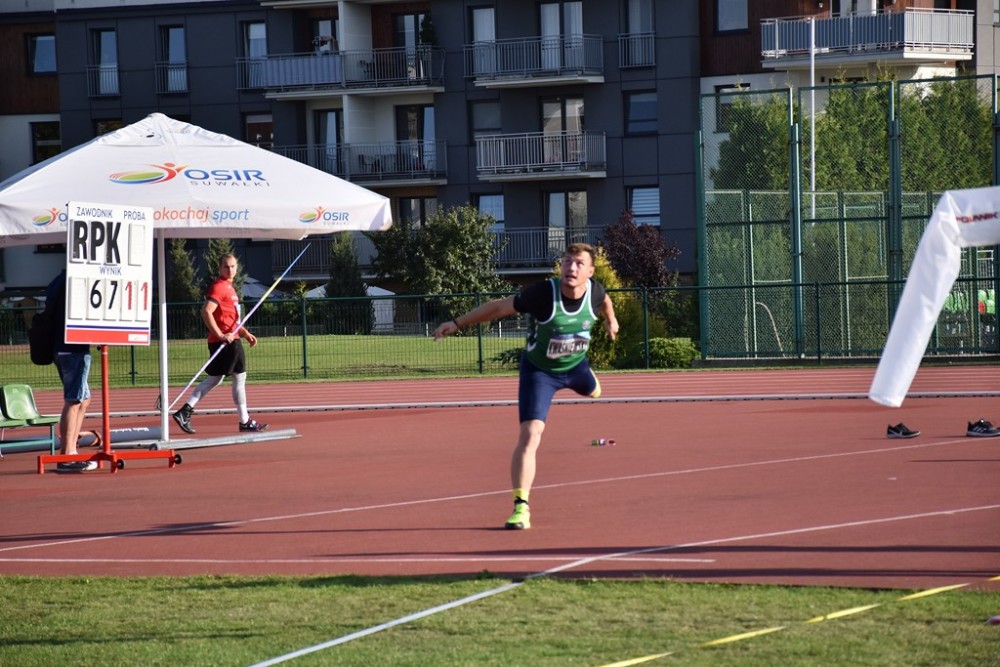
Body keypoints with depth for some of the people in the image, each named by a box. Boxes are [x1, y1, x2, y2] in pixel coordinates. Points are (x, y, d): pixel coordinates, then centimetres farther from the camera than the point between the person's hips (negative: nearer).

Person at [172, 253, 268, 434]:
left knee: (215, 378, 11)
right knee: (240, 377, -1)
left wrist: (245, 333, 20)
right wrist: (221, 335, -25)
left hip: (229, 339, 10)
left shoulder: (229, 287, 19)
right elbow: (206, 312, -24)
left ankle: (185, 411, 7)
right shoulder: (219, 287, -13)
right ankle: (245, 421, 6)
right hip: (227, 342, -10)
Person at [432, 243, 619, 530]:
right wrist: (457, 323, -31)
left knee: (592, 391, 39)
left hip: (576, 365, 5)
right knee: (530, 436, -20)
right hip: (539, 370, -5)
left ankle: (588, 380, 80)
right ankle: (521, 506, -17)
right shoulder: (543, 294, -36)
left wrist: (610, 319, 26)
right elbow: (499, 307, -28)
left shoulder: (594, 291, -22)